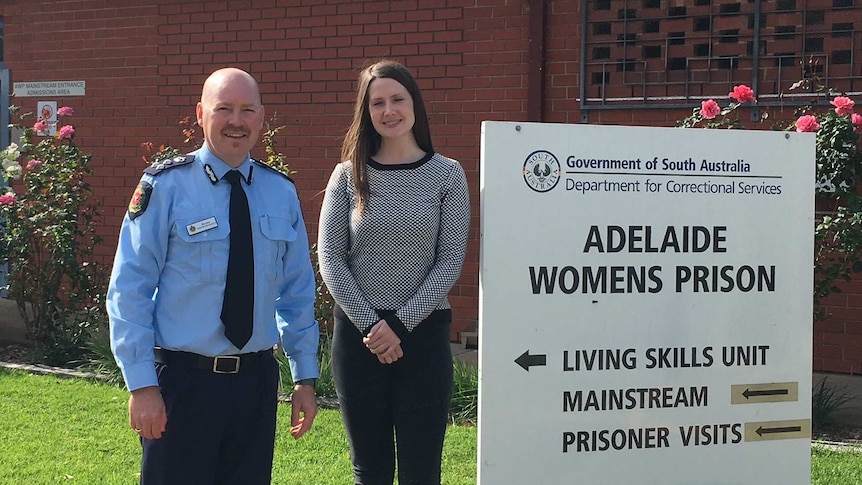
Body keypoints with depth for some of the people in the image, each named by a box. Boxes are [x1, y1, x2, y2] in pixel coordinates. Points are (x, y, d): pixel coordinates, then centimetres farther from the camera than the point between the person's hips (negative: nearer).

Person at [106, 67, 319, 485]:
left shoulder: (281, 192, 6)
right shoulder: (166, 186, -7)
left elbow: (297, 291, 12)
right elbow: (129, 288, -7)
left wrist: (305, 376, 10)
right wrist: (141, 384, -12)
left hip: (257, 379, 4)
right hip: (182, 380, -4)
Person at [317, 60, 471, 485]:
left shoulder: (447, 175, 2)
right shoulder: (348, 175, 5)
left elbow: (450, 260, -3)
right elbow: (330, 258, 0)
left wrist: (401, 324, -11)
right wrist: (369, 325, -10)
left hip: (423, 332, -1)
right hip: (358, 333, 1)